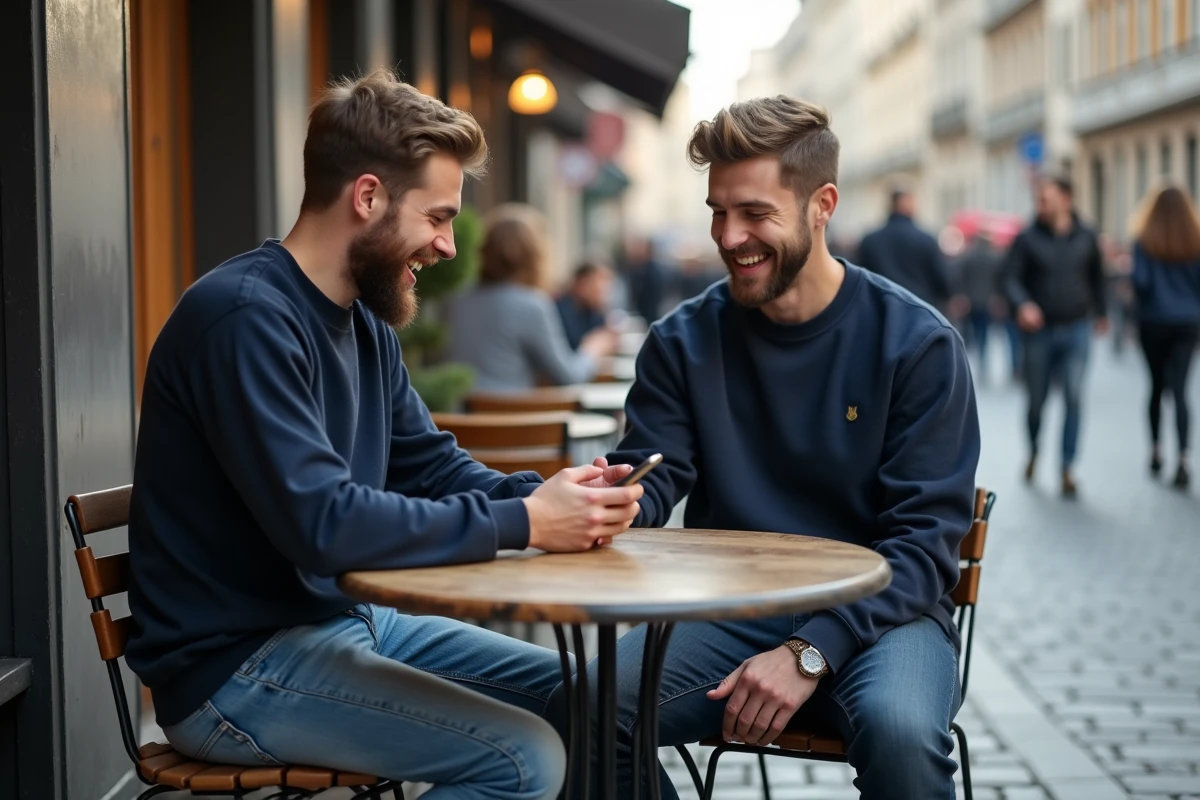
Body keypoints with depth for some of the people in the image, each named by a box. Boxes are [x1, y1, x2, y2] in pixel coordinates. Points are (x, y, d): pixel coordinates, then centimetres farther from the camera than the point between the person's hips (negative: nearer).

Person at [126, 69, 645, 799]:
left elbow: (432, 465, 12)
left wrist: (545, 495, -8)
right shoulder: (247, 316, -22)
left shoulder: (365, 320, 8)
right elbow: (323, 524, -30)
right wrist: (523, 524, -24)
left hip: (343, 620, 10)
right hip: (236, 667, -10)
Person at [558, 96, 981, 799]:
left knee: (899, 730, -36)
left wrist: (809, 653, -21)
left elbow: (926, 538, -8)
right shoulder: (684, 342, 5)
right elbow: (652, 479, 3)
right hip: (726, 607, 3)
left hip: (878, 611, -2)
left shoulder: (918, 343, -4)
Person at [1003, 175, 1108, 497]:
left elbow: (1096, 277, 19)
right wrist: (1022, 304, -26)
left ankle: (1067, 469, -4)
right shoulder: (1027, 239, -3)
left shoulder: (1086, 239, 4)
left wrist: (1101, 313, 27)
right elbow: (1011, 277, -7)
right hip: (1039, 330, -1)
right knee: (1036, 399, 7)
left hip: (1076, 329, 1)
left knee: (1074, 398, -9)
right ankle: (1034, 451, 36)